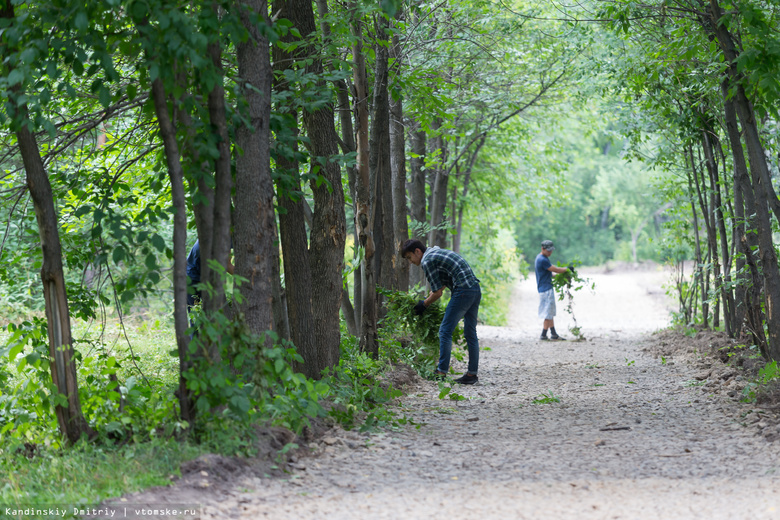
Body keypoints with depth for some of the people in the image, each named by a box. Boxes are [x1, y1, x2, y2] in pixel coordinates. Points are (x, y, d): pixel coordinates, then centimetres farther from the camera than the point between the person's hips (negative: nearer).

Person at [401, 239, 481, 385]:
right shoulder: (437, 252, 24)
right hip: (476, 289, 10)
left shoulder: (427, 261, -6)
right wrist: (428, 298, 33)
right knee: (470, 333, 11)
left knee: (445, 331, -4)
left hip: (463, 291, -10)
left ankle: (442, 372, -4)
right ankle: (472, 374, 12)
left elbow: (438, 293, -5)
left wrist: (424, 304, 10)